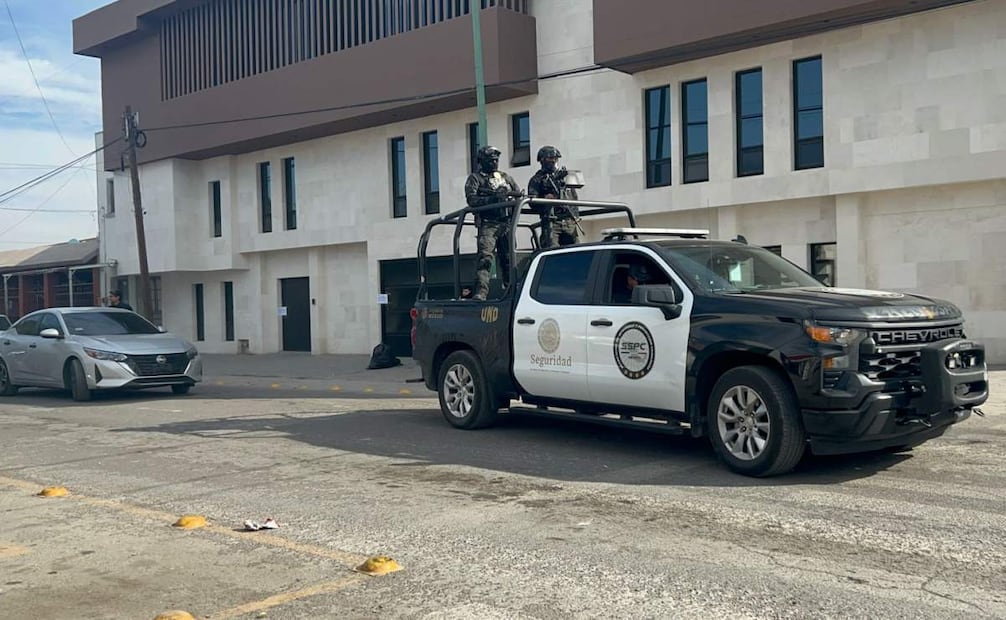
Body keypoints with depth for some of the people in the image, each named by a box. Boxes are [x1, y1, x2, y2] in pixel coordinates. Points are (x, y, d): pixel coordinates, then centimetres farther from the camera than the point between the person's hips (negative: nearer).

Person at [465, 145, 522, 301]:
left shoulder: (506, 177, 23)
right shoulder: (475, 178, 8)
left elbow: (521, 195, 23)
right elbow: (471, 200, -7)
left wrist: (510, 194, 0)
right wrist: (492, 199, -18)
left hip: (506, 224, 5)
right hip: (488, 224, -5)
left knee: (509, 259, 6)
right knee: (485, 258, -17)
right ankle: (481, 292, -24)